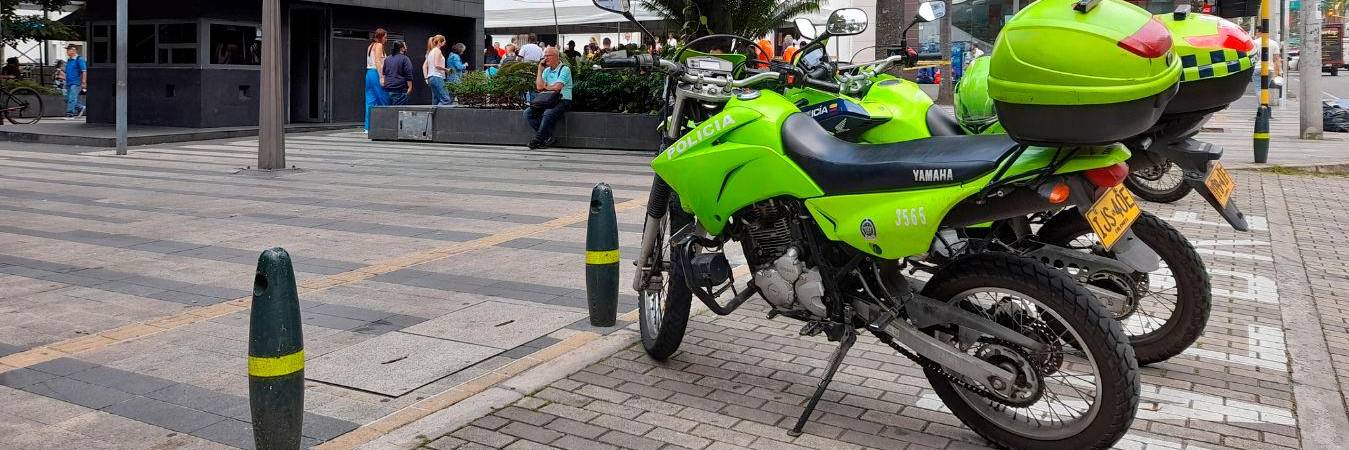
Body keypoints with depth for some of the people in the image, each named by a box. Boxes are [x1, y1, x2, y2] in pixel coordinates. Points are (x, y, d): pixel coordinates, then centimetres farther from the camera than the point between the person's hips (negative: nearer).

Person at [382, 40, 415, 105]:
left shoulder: (387, 59, 16)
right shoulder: (405, 59, -6)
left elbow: (384, 74, 21)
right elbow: (408, 75, -11)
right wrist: (410, 87, -9)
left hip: (388, 88, 7)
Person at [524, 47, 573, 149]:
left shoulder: (565, 69, -4)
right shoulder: (546, 70, 17)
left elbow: (557, 88, -15)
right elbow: (539, 87, 3)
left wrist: (545, 87, 2)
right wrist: (540, 70, 4)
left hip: (563, 101, -7)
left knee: (548, 113, -36)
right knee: (528, 112, -12)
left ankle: (538, 139, -21)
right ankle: (548, 137, -16)